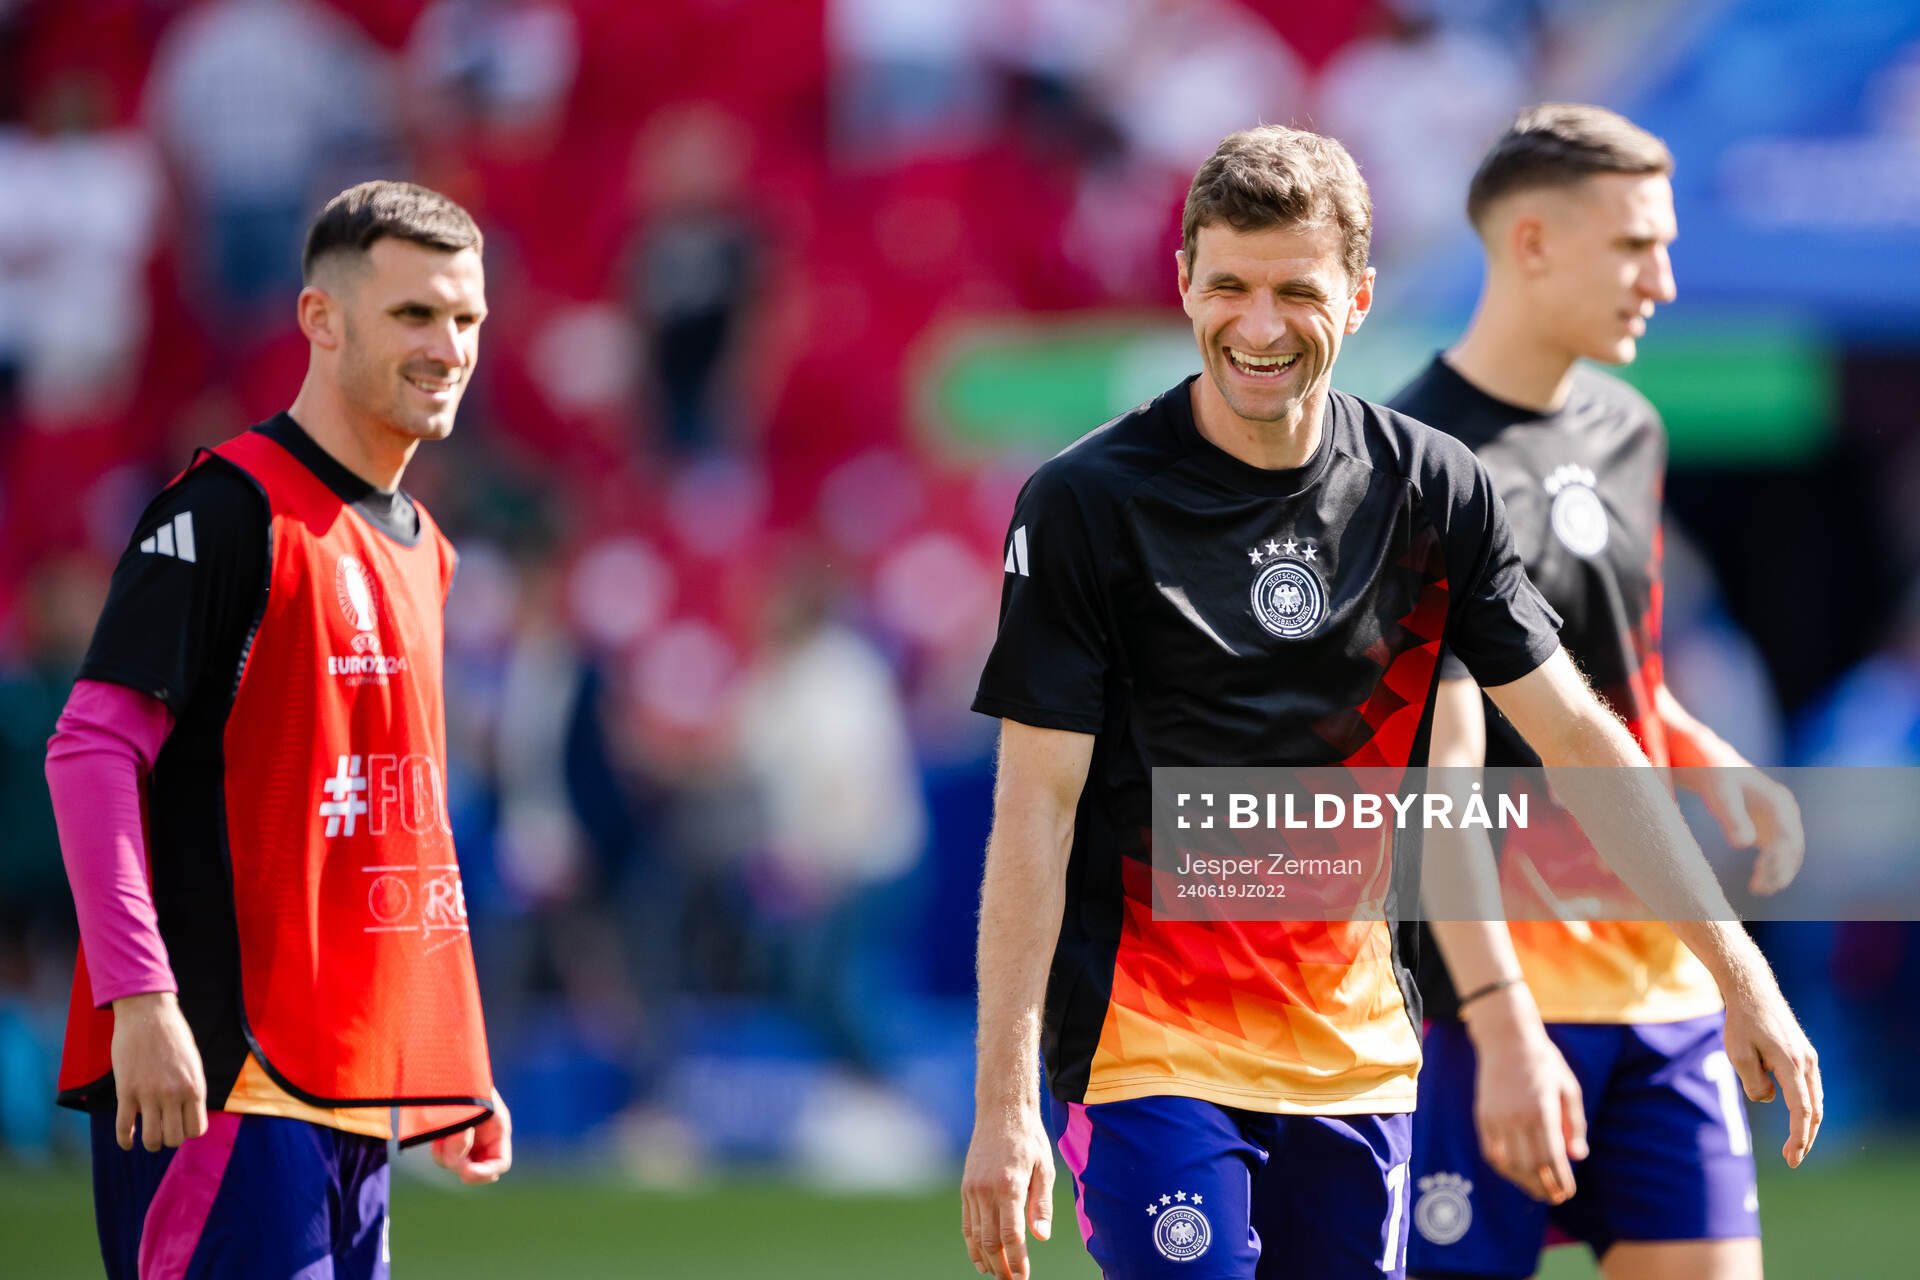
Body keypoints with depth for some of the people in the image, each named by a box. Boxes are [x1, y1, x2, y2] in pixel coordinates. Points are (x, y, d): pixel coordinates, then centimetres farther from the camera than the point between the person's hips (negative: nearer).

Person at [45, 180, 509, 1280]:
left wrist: (456, 1066, 22)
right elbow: (90, 751, -14)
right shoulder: (232, 509, -8)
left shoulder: (420, 549, 19)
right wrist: (139, 998, -23)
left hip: (360, 1085, 9)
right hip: (223, 1077, -9)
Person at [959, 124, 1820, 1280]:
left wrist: (1737, 964, -1)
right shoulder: (1086, 503, -8)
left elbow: (1580, 738, 7)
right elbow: (1037, 807, -9)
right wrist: (1004, 1100, -14)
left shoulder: (1435, 489, 3)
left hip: (1360, 1052, 4)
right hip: (1148, 1045, -4)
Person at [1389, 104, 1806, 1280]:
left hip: (1665, 976, 8)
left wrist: (1709, 765, 6)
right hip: (1504, 980, -7)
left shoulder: (1628, 432, 12)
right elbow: (1440, 779, -20)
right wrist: (1502, 1025, -26)